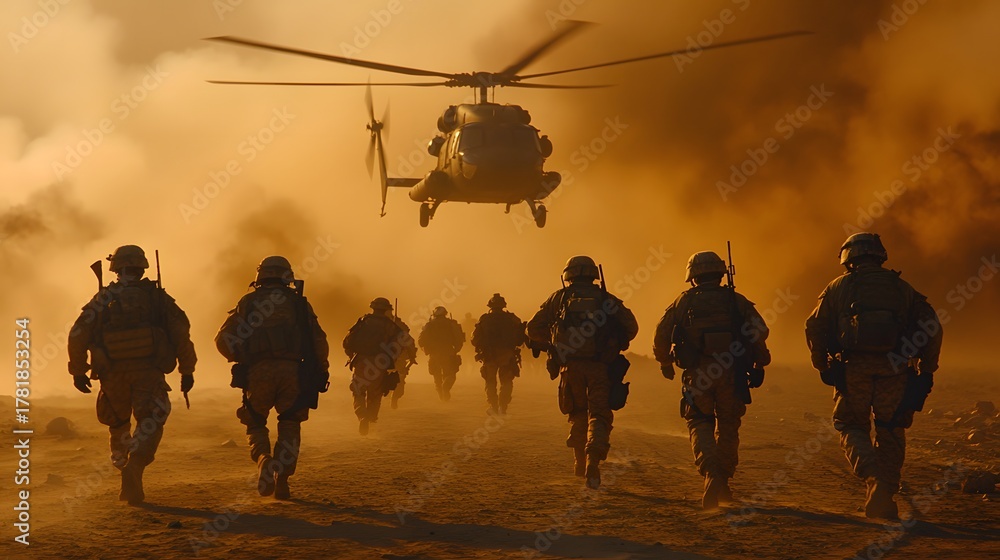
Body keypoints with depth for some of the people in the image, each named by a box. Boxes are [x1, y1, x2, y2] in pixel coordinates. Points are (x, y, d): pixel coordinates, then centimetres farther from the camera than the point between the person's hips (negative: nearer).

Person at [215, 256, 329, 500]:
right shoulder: (299, 302, 14)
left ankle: (264, 460, -11)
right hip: (292, 370, 0)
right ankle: (281, 480, 3)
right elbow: (319, 343, 8)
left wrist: (241, 360, 25)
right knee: (289, 427, 15)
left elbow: (223, 339, 9)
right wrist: (321, 371, 20)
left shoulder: (248, 302, 14)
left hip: (257, 372, 0)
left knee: (255, 423, 17)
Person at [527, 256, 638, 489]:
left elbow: (534, 328, 8)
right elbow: (631, 327, 5)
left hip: (570, 365, 1)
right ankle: (592, 461, -20)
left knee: (578, 415, 19)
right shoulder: (606, 299, 11)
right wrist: (615, 346, 20)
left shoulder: (559, 297, 10)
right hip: (600, 367, -1)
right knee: (599, 416, 1)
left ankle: (581, 463, 19)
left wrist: (552, 345, 23)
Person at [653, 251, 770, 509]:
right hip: (731, 373, 1)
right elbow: (759, 331, -3)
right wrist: (759, 364, 7)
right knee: (728, 425, 16)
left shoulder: (684, 301, 7)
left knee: (700, 423, 10)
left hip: (697, 372, -1)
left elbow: (661, 334, 5)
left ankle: (711, 472, -16)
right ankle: (722, 483, 21)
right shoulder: (736, 300, 8)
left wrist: (665, 362, 21)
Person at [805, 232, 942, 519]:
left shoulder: (838, 287, 11)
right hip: (894, 371, 1)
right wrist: (926, 370, 12)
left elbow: (815, 327, 4)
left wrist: (823, 366, 13)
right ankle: (882, 502, 9)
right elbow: (931, 326, 8)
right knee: (890, 435, 12)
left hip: (853, 369, -1)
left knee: (851, 427, 13)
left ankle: (873, 477, -14)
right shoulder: (901, 288, 15)